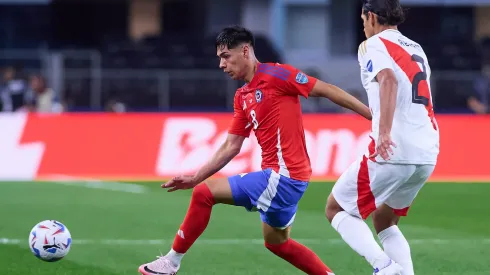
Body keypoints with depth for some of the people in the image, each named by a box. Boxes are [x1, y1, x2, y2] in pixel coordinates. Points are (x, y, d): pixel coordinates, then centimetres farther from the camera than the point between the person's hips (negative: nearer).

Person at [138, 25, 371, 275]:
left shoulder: (275, 74, -11)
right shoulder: (242, 97, 14)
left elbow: (327, 90, -9)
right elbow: (230, 147, 17)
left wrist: (373, 115, -9)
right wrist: (195, 178, 12)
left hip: (283, 175, -10)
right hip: (281, 177, 10)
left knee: (204, 193, -9)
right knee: (276, 242, 23)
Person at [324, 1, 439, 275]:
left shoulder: (373, 45, -1)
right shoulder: (416, 49, 22)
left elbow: (389, 80, -22)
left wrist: (384, 131, -33)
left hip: (393, 151, -8)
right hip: (427, 155, 8)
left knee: (336, 209, 7)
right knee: (383, 219, 25)